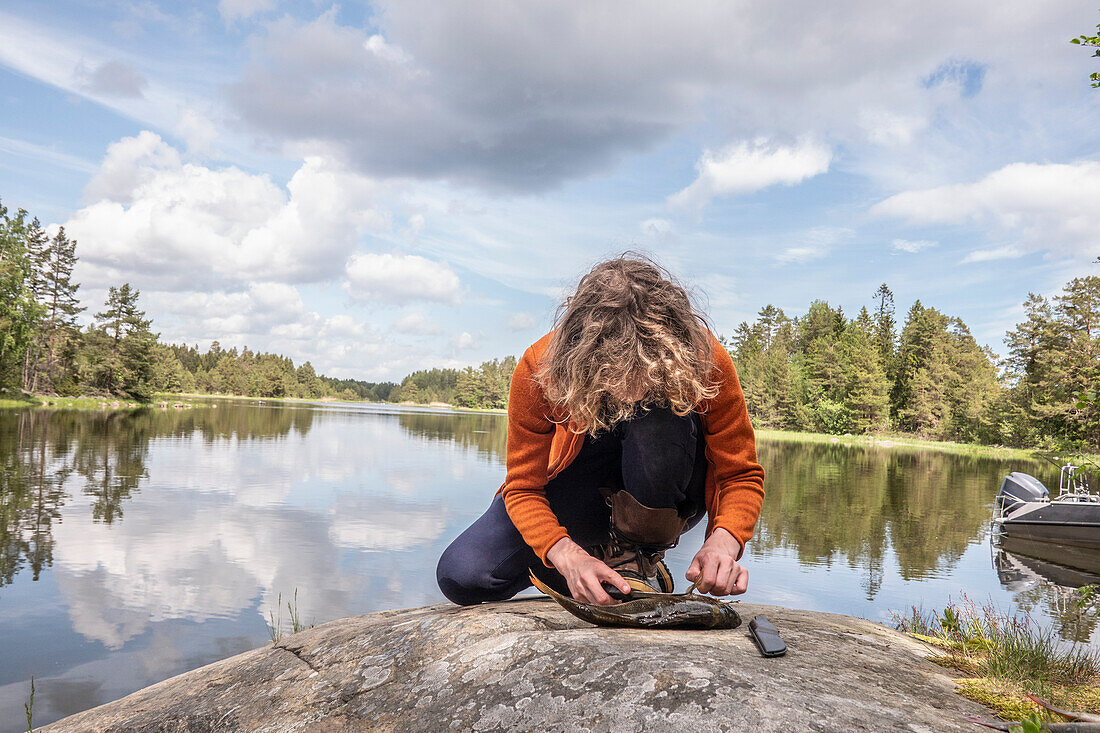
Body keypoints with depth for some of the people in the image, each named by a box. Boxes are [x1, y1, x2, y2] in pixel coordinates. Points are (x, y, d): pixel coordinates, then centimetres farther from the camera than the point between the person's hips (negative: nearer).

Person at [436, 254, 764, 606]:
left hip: (671, 498, -1)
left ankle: (638, 556, -13)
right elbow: (522, 487, -18)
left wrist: (724, 539, -38)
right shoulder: (539, 367, -27)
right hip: (580, 499, 1)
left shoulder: (705, 359, -27)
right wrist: (568, 556, -36)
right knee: (461, 577, -17)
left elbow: (742, 474, -17)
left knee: (658, 423, -36)